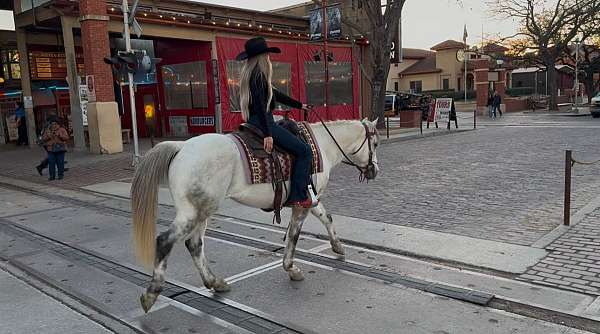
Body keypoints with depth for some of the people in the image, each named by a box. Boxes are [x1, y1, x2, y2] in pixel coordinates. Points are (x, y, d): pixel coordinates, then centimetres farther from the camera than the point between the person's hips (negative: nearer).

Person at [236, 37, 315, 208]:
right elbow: (260, 105, -24)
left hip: (254, 122, 11)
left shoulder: (252, 74, 17)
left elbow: (275, 94, 26)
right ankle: (298, 197, -11)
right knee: (304, 150, -9)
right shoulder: (259, 75, -14)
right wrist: (268, 134, -28)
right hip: (262, 123, -11)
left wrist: (299, 105, 33)